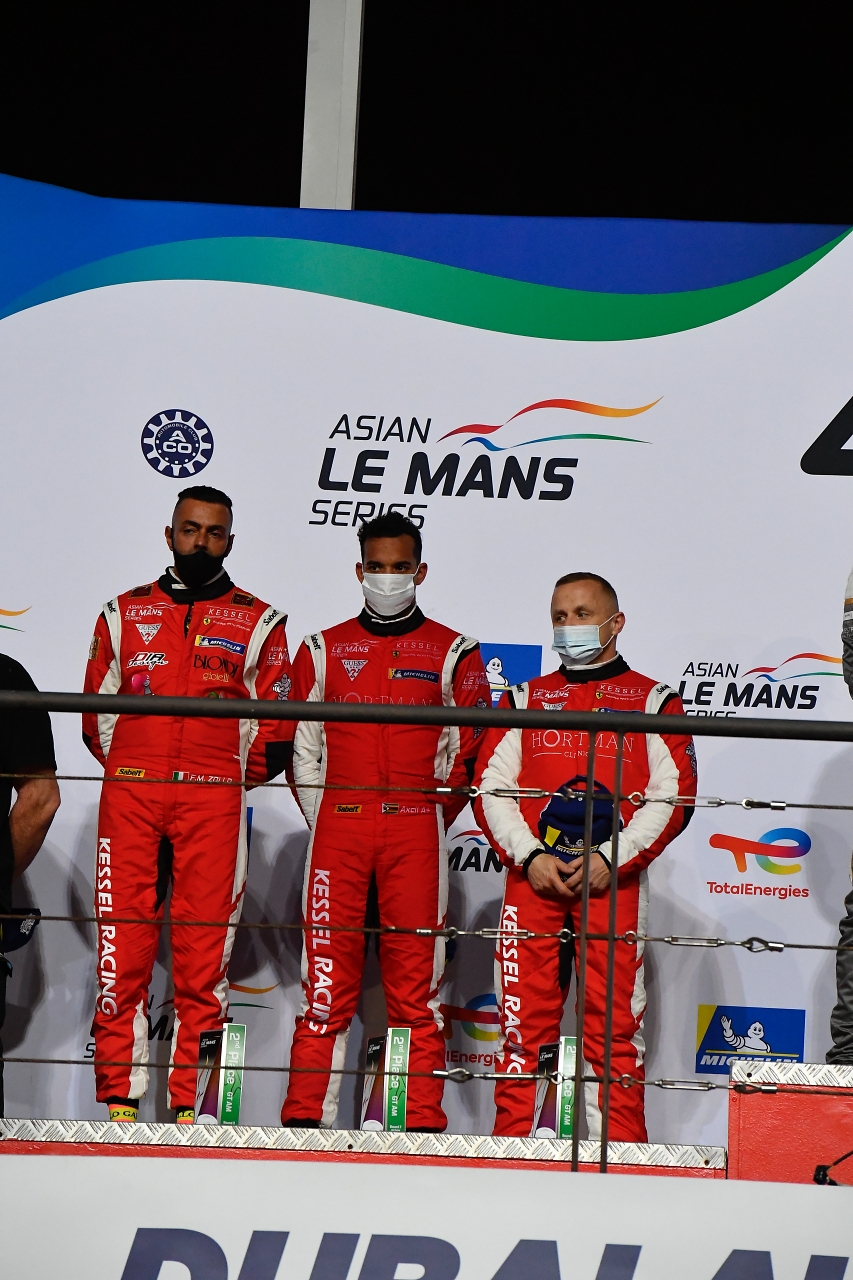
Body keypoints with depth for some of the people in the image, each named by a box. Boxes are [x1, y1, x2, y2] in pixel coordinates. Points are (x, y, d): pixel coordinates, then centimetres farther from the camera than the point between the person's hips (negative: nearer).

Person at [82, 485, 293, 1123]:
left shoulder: (257, 622, 10)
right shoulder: (125, 613, 15)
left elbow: (274, 729, 9)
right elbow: (98, 713, 17)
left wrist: (225, 781, 8)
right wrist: (133, 774, 12)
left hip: (214, 805, -1)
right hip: (128, 800, 1)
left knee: (204, 952, -4)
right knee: (123, 947, -4)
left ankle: (190, 1105, -1)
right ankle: (119, 1099, 0)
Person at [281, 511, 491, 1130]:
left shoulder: (453, 654, 8)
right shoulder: (324, 650, 12)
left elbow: (468, 754, 8)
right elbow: (302, 748, 13)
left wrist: (428, 820, 4)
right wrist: (326, 822, 6)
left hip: (417, 834, -1)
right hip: (338, 830, 1)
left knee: (417, 980, -2)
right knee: (327, 975, -1)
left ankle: (422, 1121, 1)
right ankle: (307, 1116, 2)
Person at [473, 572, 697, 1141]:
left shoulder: (651, 701, 10)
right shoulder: (524, 699, 17)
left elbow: (674, 796, 1)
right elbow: (491, 787, 10)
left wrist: (610, 858, -10)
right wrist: (530, 856, -6)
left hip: (614, 882, -2)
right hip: (533, 877, 2)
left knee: (613, 1025, -4)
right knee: (524, 1019, 0)